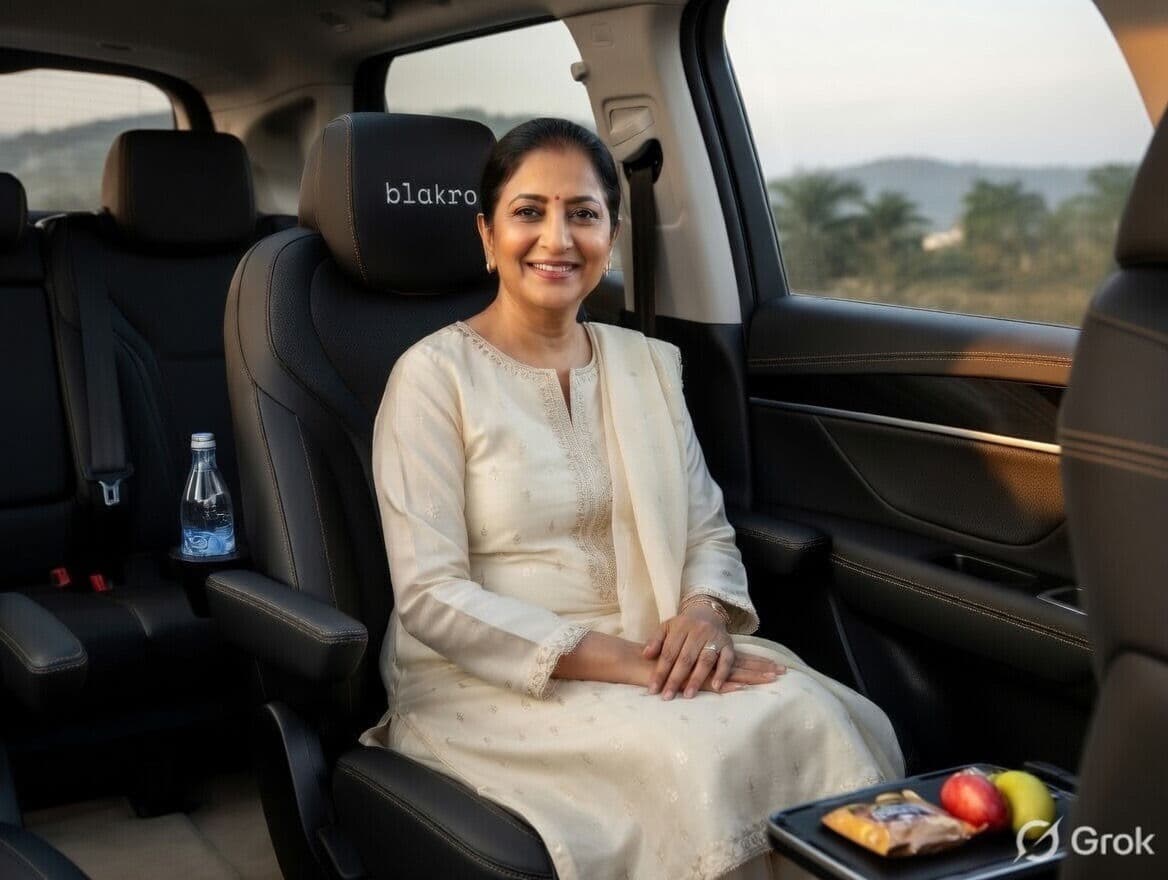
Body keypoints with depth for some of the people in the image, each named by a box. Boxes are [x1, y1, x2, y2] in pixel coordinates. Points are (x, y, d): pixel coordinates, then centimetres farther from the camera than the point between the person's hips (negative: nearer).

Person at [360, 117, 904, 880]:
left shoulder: (650, 364, 11)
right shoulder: (435, 375, -6)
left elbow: (709, 532, 11)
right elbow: (431, 596, -13)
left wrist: (704, 614, -13)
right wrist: (616, 660, -21)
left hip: (653, 657, 5)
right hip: (491, 680, -5)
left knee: (819, 723, -22)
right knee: (699, 756, -30)